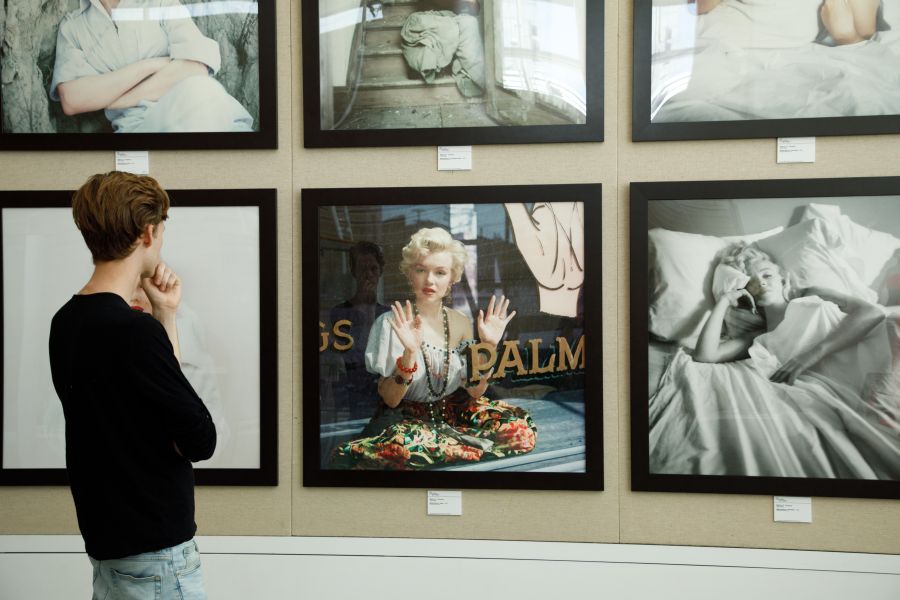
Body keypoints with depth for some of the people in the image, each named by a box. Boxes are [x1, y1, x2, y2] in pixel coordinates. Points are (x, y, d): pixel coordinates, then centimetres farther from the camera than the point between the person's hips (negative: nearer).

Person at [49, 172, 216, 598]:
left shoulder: (66, 322, 4)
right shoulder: (132, 330, -24)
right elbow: (200, 439, -18)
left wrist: (165, 315, 3)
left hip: (107, 533, 9)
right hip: (151, 546, -9)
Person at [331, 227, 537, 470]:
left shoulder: (461, 323, 1)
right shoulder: (392, 323, -11)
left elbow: (474, 392, 2)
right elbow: (390, 399, -15)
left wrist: (488, 346, -12)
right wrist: (409, 353, -31)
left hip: (453, 412, 4)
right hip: (406, 417, -4)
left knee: (522, 430, -18)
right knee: (400, 444, -38)